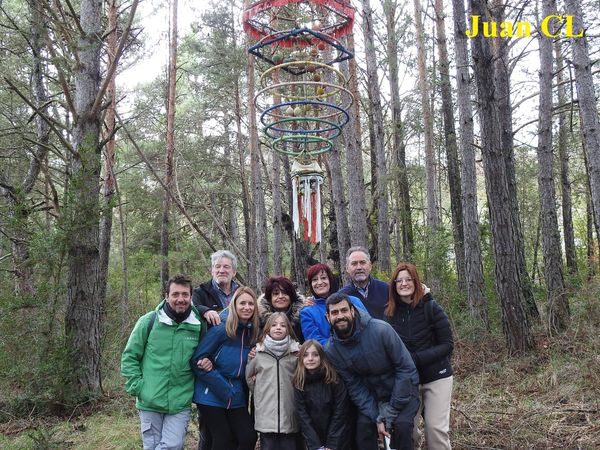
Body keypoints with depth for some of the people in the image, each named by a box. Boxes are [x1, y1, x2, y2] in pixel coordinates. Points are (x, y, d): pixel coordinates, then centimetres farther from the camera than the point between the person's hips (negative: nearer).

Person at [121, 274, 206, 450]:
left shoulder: (199, 326, -1)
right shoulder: (149, 321, -6)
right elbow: (129, 357, 0)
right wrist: (138, 387, -6)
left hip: (180, 404, 1)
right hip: (150, 402, 0)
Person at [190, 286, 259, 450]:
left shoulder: (252, 332, 4)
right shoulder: (221, 329, -14)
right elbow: (197, 361, -15)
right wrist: (223, 389, -16)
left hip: (237, 398, 5)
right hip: (211, 396, -5)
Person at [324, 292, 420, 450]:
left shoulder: (381, 329, -27)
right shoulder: (331, 350, -14)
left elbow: (406, 368, -21)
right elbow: (354, 387, -8)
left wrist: (390, 412, -19)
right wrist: (377, 418, -17)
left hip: (403, 388, -3)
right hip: (372, 393, 3)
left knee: (401, 425, -24)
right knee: (363, 427, -15)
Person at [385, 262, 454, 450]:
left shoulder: (431, 308, -13)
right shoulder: (390, 312, -4)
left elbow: (447, 344, -12)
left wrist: (416, 359, -20)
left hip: (436, 377, -3)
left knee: (435, 427, -4)